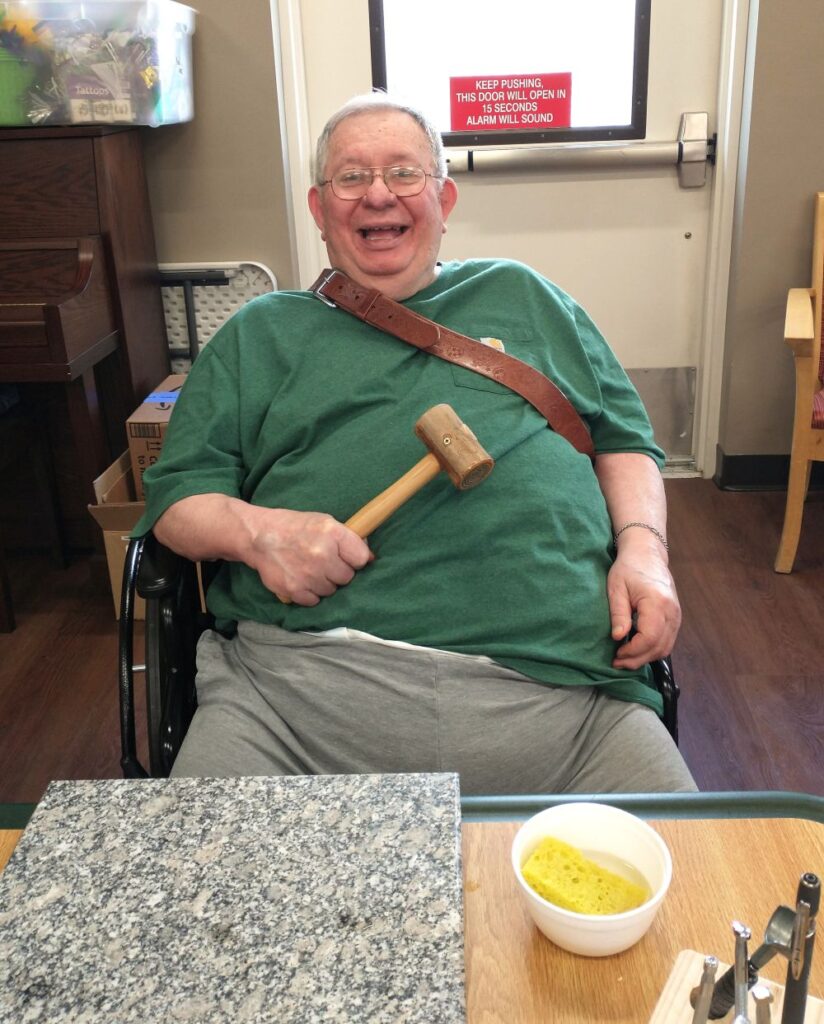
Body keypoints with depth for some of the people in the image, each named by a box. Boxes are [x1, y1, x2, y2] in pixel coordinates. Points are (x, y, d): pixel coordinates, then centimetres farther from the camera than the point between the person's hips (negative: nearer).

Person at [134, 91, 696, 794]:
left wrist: (643, 547, 2)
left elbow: (626, 441, 22)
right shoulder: (260, 334, 19)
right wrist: (256, 529, -8)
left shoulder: (523, 297, 23)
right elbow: (176, 498, 14)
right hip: (300, 679, 0)